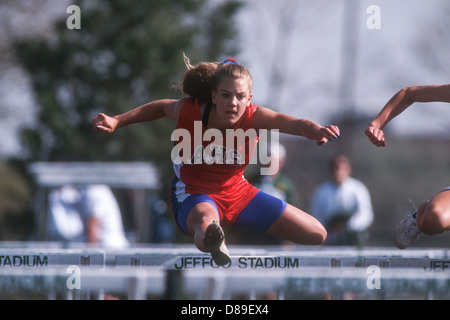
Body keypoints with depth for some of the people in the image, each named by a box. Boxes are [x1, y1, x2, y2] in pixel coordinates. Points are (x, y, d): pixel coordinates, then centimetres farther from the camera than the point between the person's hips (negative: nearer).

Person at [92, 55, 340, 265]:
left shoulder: (253, 117, -20)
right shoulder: (190, 110, -20)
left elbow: (294, 124, -38)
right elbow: (162, 108, 3)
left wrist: (318, 131, -61)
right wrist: (115, 121, 1)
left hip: (237, 193, 5)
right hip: (194, 195, -5)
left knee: (317, 235, 4)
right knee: (206, 224, -47)